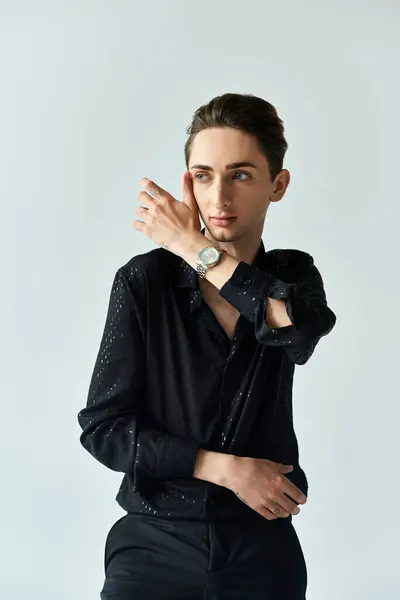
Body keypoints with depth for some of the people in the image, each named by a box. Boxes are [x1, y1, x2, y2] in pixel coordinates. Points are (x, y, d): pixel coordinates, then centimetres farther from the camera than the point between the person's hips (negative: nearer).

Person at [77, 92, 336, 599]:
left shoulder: (294, 276, 1)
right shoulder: (143, 281, -7)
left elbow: (299, 328, -24)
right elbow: (102, 428, -9)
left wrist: (195, 249, -17)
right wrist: (225, 468, -15)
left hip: (261, 544, 2)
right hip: (156, 543, -2)